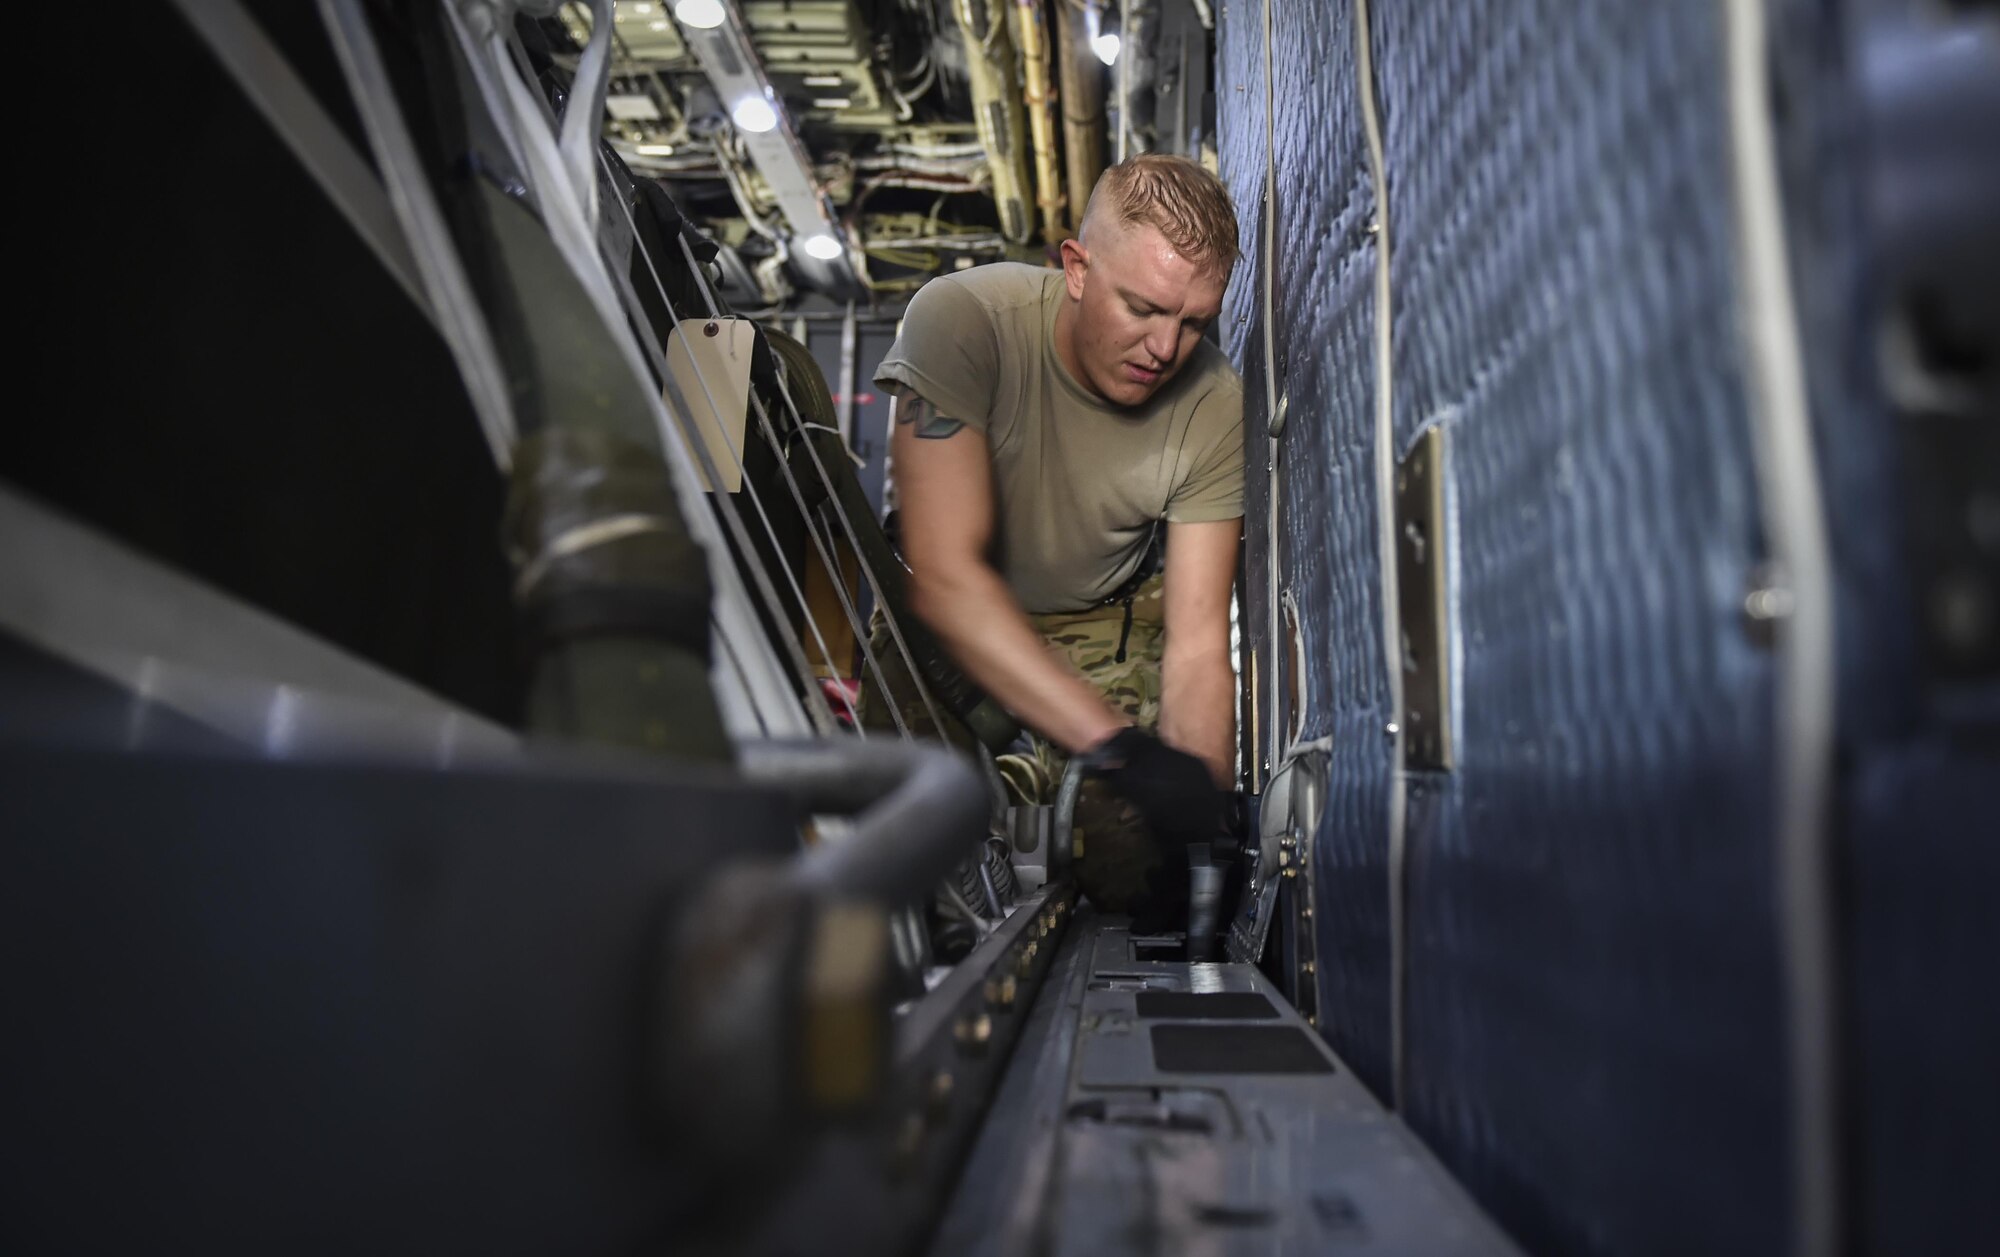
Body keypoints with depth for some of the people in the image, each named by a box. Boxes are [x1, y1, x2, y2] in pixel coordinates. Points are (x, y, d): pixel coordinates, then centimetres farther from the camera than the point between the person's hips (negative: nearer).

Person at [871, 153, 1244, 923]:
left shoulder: (1215, 407, -21)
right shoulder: (962, 318, -30)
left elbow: (1197, 645, -22)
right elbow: (944, 575, -38)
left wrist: (1198, 800, -40)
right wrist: (1118, 745, -45)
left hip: (1104, 624, 2)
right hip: (950, 618, -1)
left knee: (1131, 873, -13)